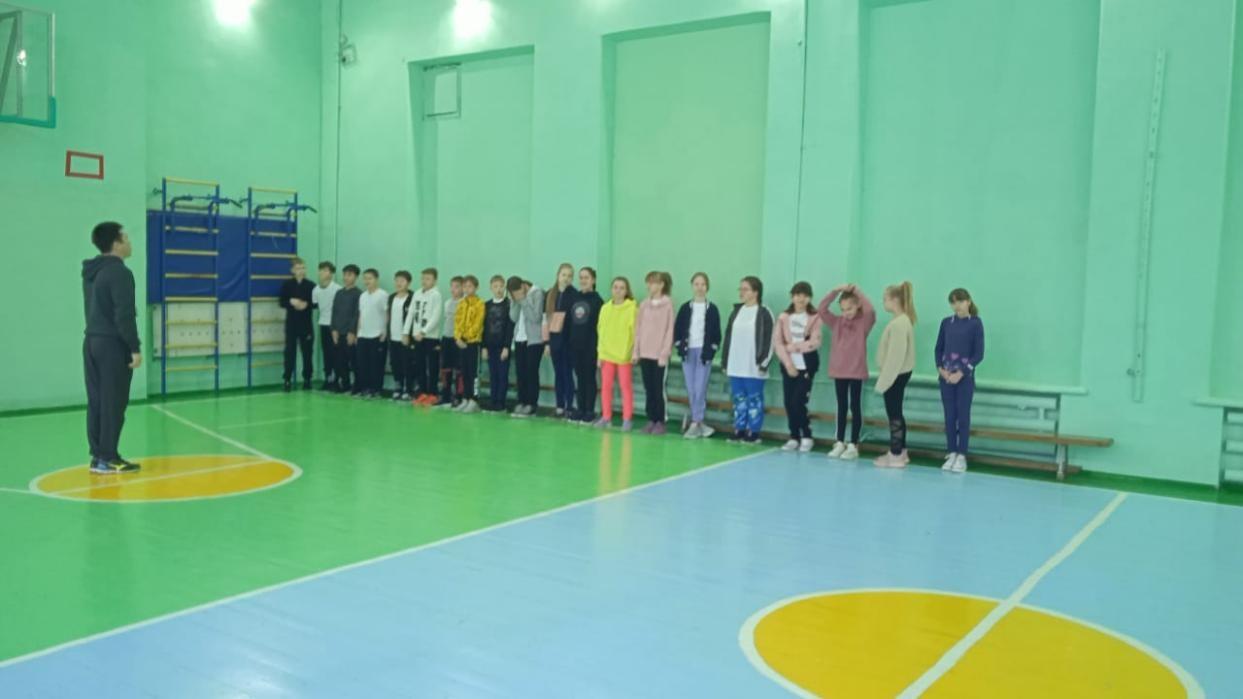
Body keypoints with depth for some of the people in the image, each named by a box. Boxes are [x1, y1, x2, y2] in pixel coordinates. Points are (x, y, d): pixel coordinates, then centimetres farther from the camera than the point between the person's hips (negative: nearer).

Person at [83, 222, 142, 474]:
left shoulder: (91, 272, 15)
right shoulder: (119, 272, -14)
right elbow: (124, 315, -19)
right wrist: (135, 347, -15)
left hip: (92, 342, 9)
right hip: (112, 344, -9)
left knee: (96, 402, 9)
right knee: (112, 403, -4)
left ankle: (97, 456, 13)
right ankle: (108, 458, -2)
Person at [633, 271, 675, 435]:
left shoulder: (667, 304, -6)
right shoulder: (644, 304, 10)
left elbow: (669, 330, -8)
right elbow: (638, 328, 12)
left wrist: (664, 353, -11)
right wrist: (636, 351, 8)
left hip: (659, 354, -5)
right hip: (645, 353, 5)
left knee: (658, 389, -1)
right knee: (648, 389, 8)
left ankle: (660, 422, 7)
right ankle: (651, 420, 16)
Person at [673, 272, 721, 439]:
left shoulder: (712, 309, 2)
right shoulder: (685, 308, 8)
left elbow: (716, 333, 0)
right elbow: (677, 329, 8)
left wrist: (711, 350, -10)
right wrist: (679, 346, -4)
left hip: (704, 352, -3)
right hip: (688, 351, 3)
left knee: (700, 389, -8)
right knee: (691, 390, 4)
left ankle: (695, 424, -3)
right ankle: (700, 424, 12)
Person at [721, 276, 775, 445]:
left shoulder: (764, 313, -5)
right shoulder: (736, 312, 14)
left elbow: (768, 341, -8)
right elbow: (728, 337, 15)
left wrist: (764, 363, -13)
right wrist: (725, 361, 12)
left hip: (754, 367, -6)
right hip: (735, 366, 6)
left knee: (754, 399, 1)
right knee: (738, 399, 10)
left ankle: (753, 432, 7)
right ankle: (739, 430, 17)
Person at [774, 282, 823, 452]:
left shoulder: (815, 318, -3)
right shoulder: (784, 317, 5)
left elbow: (814, 343, -11)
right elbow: (777, 342, -1)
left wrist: (792, 347, -11)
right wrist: (788, 364, -10)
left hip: (806, 366, -3)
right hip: (788, 366, 3)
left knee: (798, 402, -9)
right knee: (789, 403, 4)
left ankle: (807, 437, 8)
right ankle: (794, 437, 17)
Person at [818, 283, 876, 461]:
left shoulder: (864, 322, -4)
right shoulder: (837, 322, 5)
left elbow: (871, 310, -24)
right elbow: (822, 308, -3)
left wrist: (857, 291, -16)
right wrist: (836, 290, -11)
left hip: (856, 371, -3)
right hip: (838, 371, 4)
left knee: (855, 407, 4)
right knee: (842, 407, 11)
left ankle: (853, 445, 8)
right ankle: (840, 443, 17)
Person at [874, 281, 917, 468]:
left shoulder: (898, 323, -20)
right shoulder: (904, 320, 11)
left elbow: (896, 355, -22)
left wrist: (884, 379, -18)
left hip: (895, 374, -10)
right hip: (899, 373, 10)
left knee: (894, 413, -2)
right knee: (896, 413, 16)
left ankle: (896, 455, 5)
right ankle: (900, 451, 25)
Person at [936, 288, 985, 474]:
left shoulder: (975, 323, -5)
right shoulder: (946, 323, 5)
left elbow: (979, 354, -7)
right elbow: (938, 348, 8)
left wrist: (961, 373, -14)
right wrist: (940, 368, -7)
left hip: (965, 377, -3)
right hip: (946, 376, 3)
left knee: (963, 416, 1)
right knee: (949, 416, 6)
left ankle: (961, 456, 6)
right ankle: (951, 453, 14)